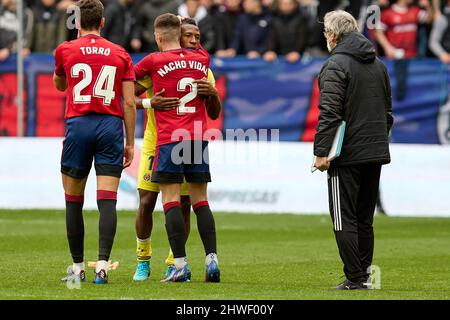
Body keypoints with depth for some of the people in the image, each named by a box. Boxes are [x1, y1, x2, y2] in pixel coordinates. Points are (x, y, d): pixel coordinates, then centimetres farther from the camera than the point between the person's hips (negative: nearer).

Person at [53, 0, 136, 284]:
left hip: (78, 123, -1)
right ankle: (103, 265, -15)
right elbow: (130, 103, 4)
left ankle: (78, 268, 12)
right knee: (107, 200, -4)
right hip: (111, 126, 1)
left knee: (73, 201, 9)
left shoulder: (65, 50, 5)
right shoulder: (120, 54, 8)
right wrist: (130, 143, 9)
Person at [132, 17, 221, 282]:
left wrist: (213, 94, -22)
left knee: (184, 206, 0)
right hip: (155, 146, -2)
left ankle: (174, 263, 14)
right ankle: (143, 262, 13)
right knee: (146, 203, -4)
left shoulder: (203, 71, 2)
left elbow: (213, 114, 0)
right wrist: (150, 103, -32)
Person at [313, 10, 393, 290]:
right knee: (365, 219, 14)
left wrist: (322, 151, -17)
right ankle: (364, 274, 15)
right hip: (376, 154, 7)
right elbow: (388, 111, 20)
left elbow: (329, 113, -18)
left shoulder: (336, 65, -10)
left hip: (347, 155, -7)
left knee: (344, 219, -3)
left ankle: (355, 278, -6)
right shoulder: (378, 65, 15)